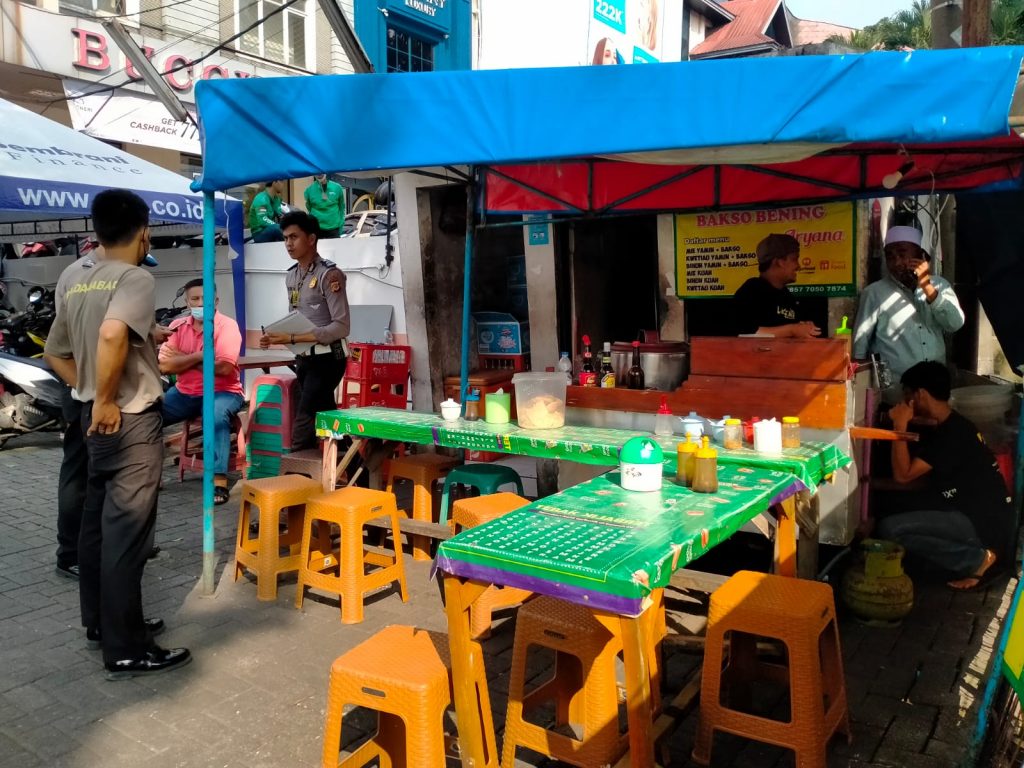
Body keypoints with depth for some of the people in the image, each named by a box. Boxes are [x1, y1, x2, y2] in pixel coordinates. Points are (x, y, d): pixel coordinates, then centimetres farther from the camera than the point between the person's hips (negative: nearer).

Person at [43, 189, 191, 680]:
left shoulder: (72, 277, 10)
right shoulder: (136, 278, -14)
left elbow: (55, 353, 16)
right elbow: (112, 334, -33)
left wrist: (89, 392, 15)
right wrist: (106, 399, -22)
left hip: (97, 419, 9)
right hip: (131, 419, -8)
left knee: (97, 522, 17)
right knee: (126, 532, -3)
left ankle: (99, 623, 31)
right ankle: (126, 651, 5)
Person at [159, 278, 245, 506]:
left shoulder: (227, 325, -11)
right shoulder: (178, 327, 3)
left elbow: (224, 367, -23)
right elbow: (165, 365, -8)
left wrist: (183, 360, -11)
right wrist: (200, 355, -17)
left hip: (222, 392, -5)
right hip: (184, 393, 5)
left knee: (217, 416, -36)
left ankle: (219, 480, -33)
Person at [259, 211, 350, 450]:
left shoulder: (329, 274, -14)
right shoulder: (291, 276, 10)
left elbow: (341, 327, -20)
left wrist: (291, 339, -23)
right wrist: (276, 337, -5)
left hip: (326, 358, -8)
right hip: (303, 359, 8)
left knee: (304, 420, -11)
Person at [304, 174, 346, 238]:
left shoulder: (337, 187, -3)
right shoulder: (309, 189, -4)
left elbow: (342, 207, 8)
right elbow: (309, 207, 11)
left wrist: (341, 223, 6)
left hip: (333, 228, 0)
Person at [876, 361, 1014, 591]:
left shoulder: (951, 433, -18)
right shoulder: (953, 426, 14)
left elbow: (903, 475, -18)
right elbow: (923, 479, 20)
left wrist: (900, 425, -13)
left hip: (984, 524, -10)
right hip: (985, 516, 10)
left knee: (890, 528, -20)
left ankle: (978, 559, -8)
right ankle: (977, 557, 9)